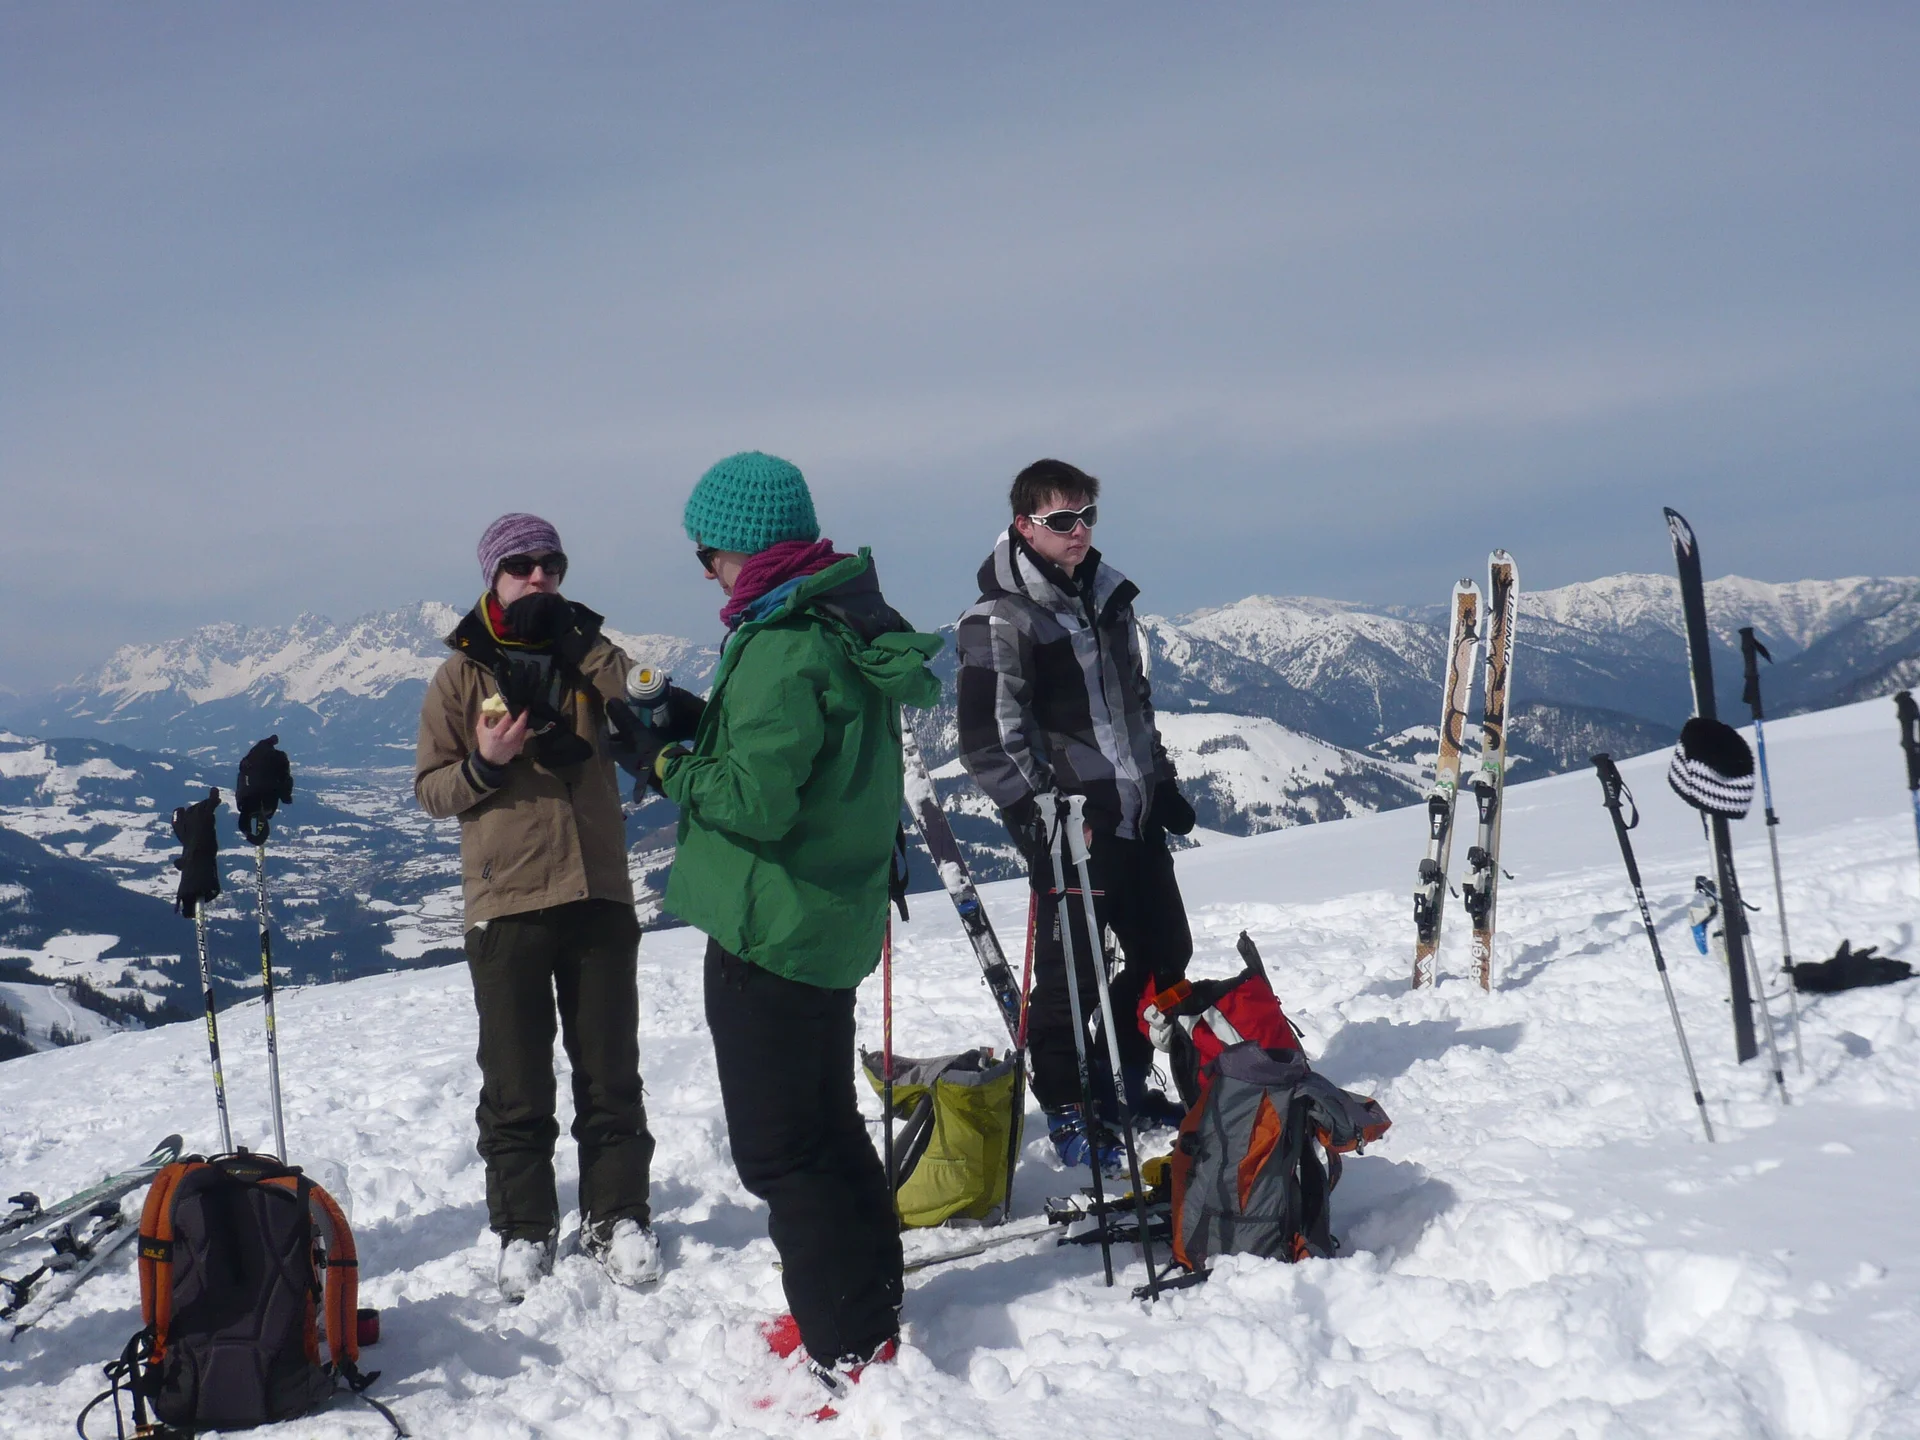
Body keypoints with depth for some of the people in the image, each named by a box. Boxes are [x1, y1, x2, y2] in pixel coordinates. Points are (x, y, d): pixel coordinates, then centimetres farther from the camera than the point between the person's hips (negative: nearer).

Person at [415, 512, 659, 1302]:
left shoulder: (586, 655, 9)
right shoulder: (462, 674, 5)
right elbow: (429, 788, 4)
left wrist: (582, 640, -19)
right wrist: (484, 766, -15)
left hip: (599, 896, 2)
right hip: (505, 903, -1)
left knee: (610, 1072, 7)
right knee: (516, 1081, 4)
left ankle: (616, 1215, 17)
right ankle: (524, 1228, 14)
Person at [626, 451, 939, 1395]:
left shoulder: (784, 649, -23)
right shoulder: (845, 626, 9)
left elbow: (758, 798, -27)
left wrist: (674, 766, -11)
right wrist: (697, 732, 6)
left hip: (772, 931, -10)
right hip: (831, 923, 10)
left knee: (780, 1149, -1)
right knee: (826, 1126, 22)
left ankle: (851, 1347, 4)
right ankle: (867, 1306, 33)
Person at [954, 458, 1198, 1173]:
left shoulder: (1109, 598, 13)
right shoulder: (999, 619, -12)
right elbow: (990, 737, -15)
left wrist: (1161, 781, 21)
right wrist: (1037, 811, -21)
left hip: (1134, 813, 8)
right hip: (1068, 823, -8)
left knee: (1165, 952, 14)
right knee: (1072, 971, -3)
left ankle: (1124, 1083, 29)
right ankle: (1066, 1110, 12)